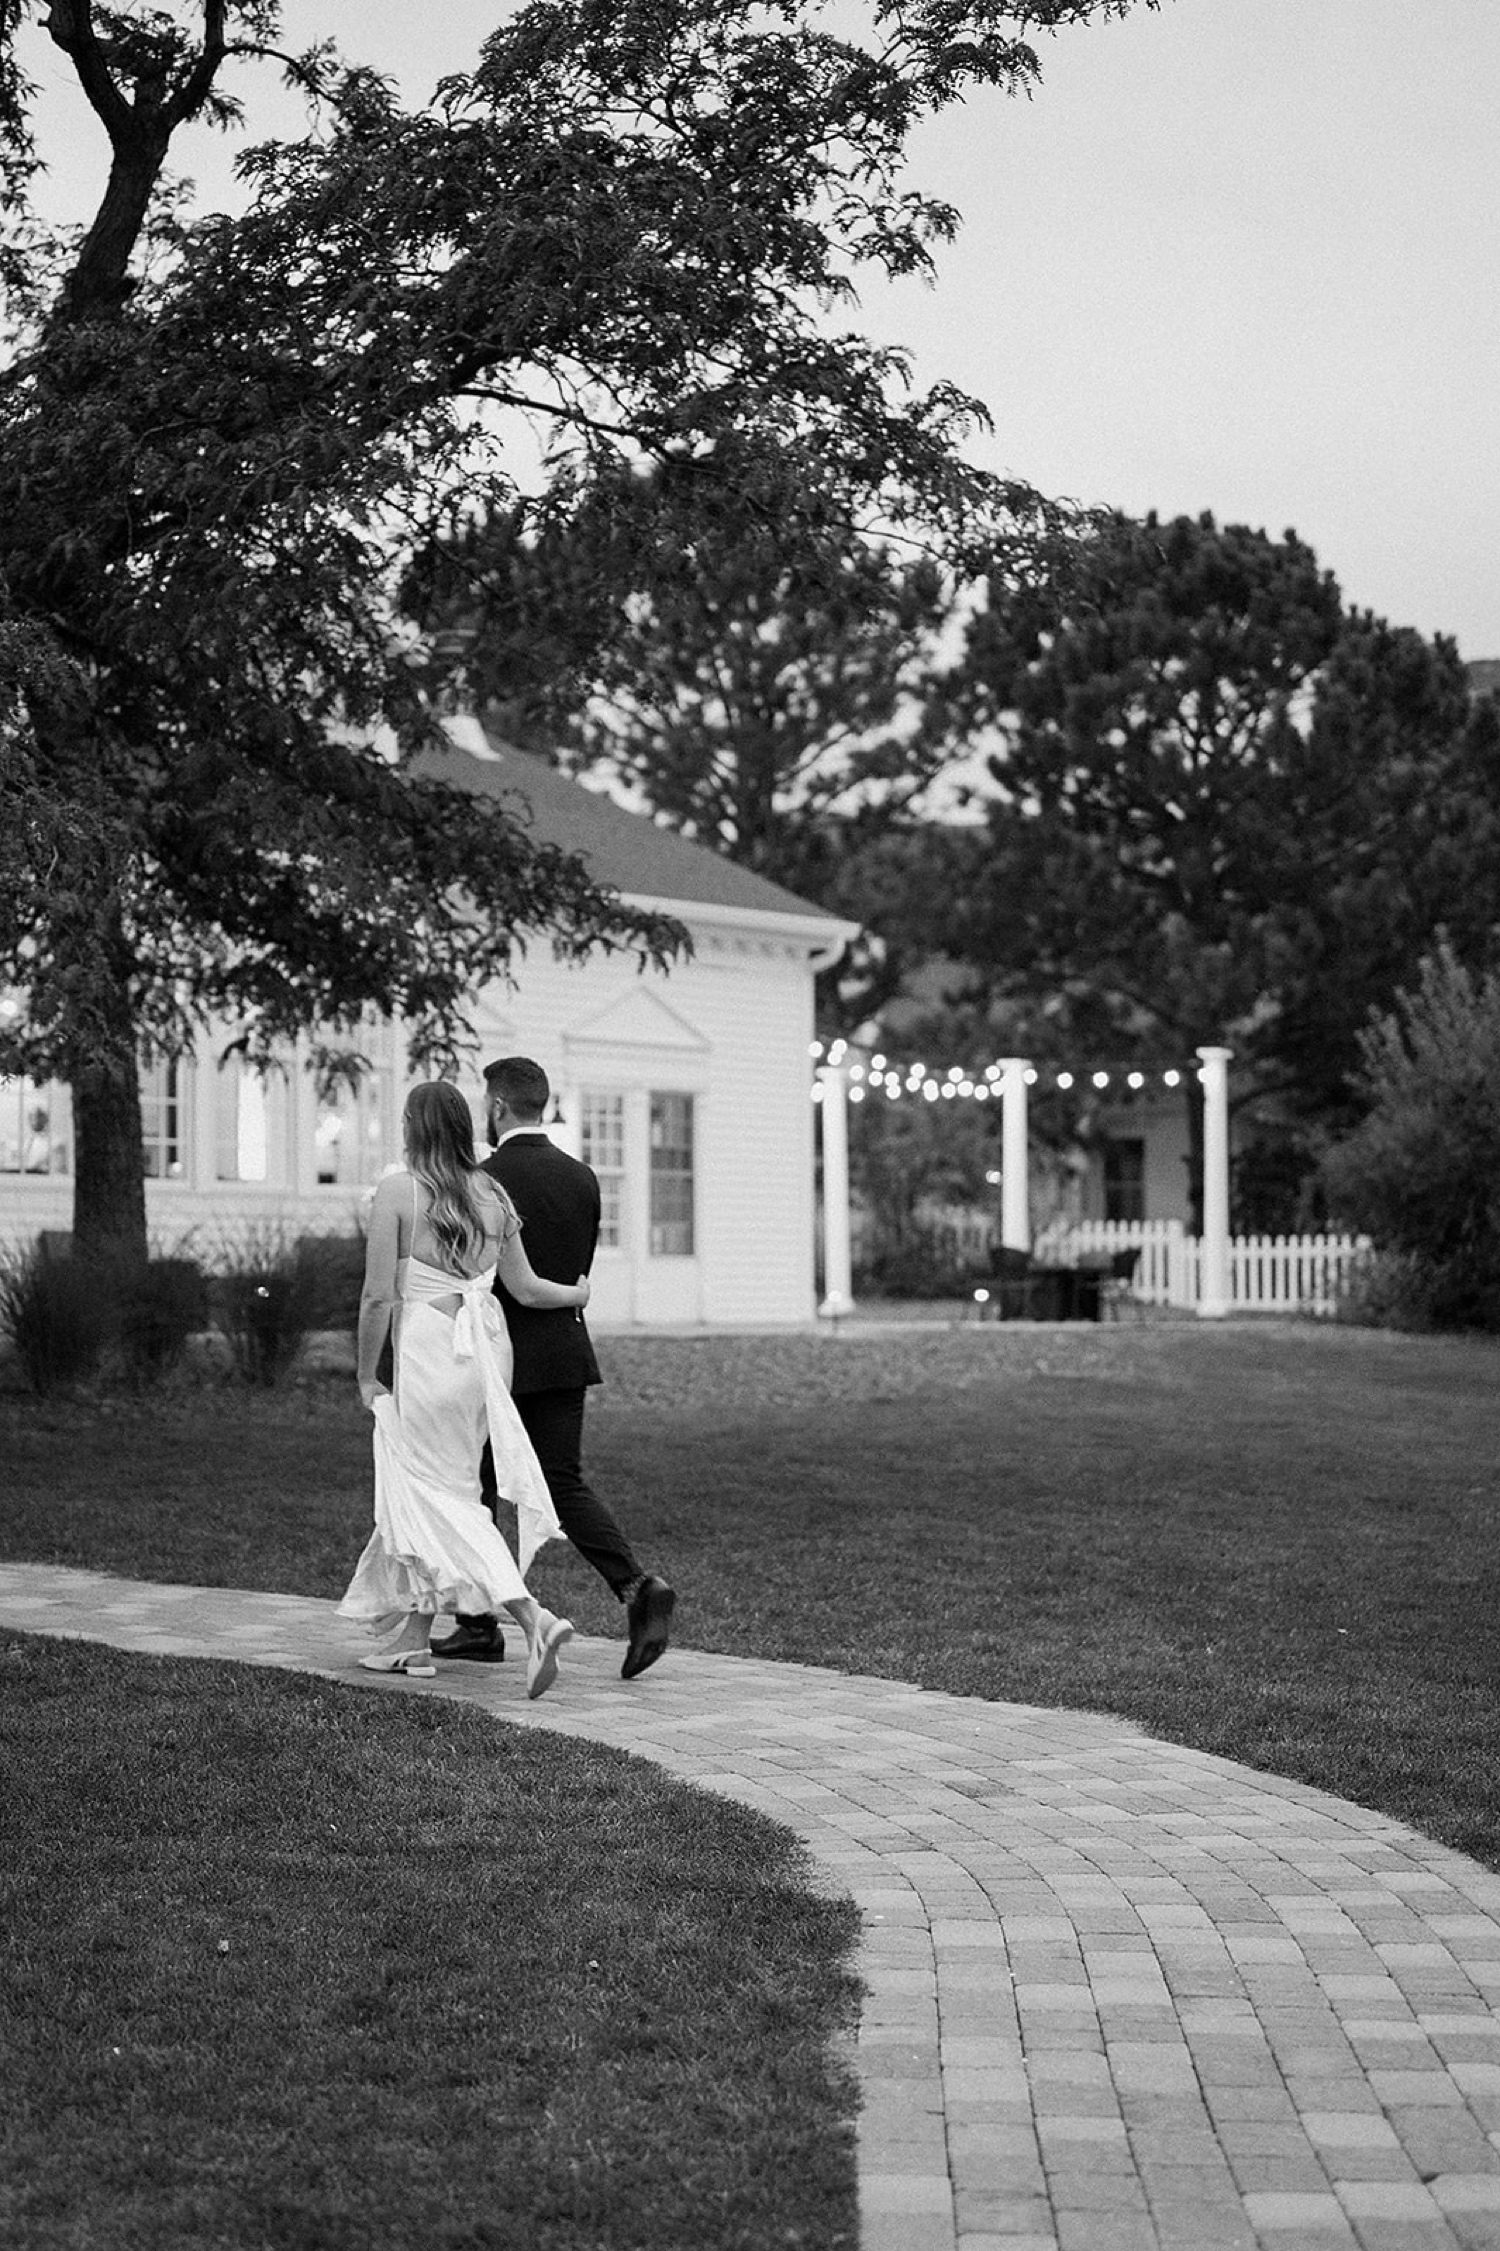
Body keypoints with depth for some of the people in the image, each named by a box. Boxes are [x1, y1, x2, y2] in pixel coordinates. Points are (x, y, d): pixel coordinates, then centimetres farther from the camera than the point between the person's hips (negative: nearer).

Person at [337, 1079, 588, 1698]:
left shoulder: (397, 1190, -9)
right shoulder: (492, 1195, 6)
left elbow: (379, 1296, -10)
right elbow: (525, 1288, 11)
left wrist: (367, 1374, 1)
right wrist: (577, 1294, 32)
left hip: (429, 1347, -6)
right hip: (488, 1346, 6)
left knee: (443, 1498, -3)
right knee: (425, 1488, 17)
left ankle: (534, 1619, -20)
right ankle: (412, 1638, 23)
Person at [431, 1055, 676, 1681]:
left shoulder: (485, 1178, -12)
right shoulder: (581, 1178, 7)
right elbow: (579, 1271, 12)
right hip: (566, 1351, 5)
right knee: (565, 1483, 6)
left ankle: (479, 1624, 18)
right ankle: (635, 1586, -15)